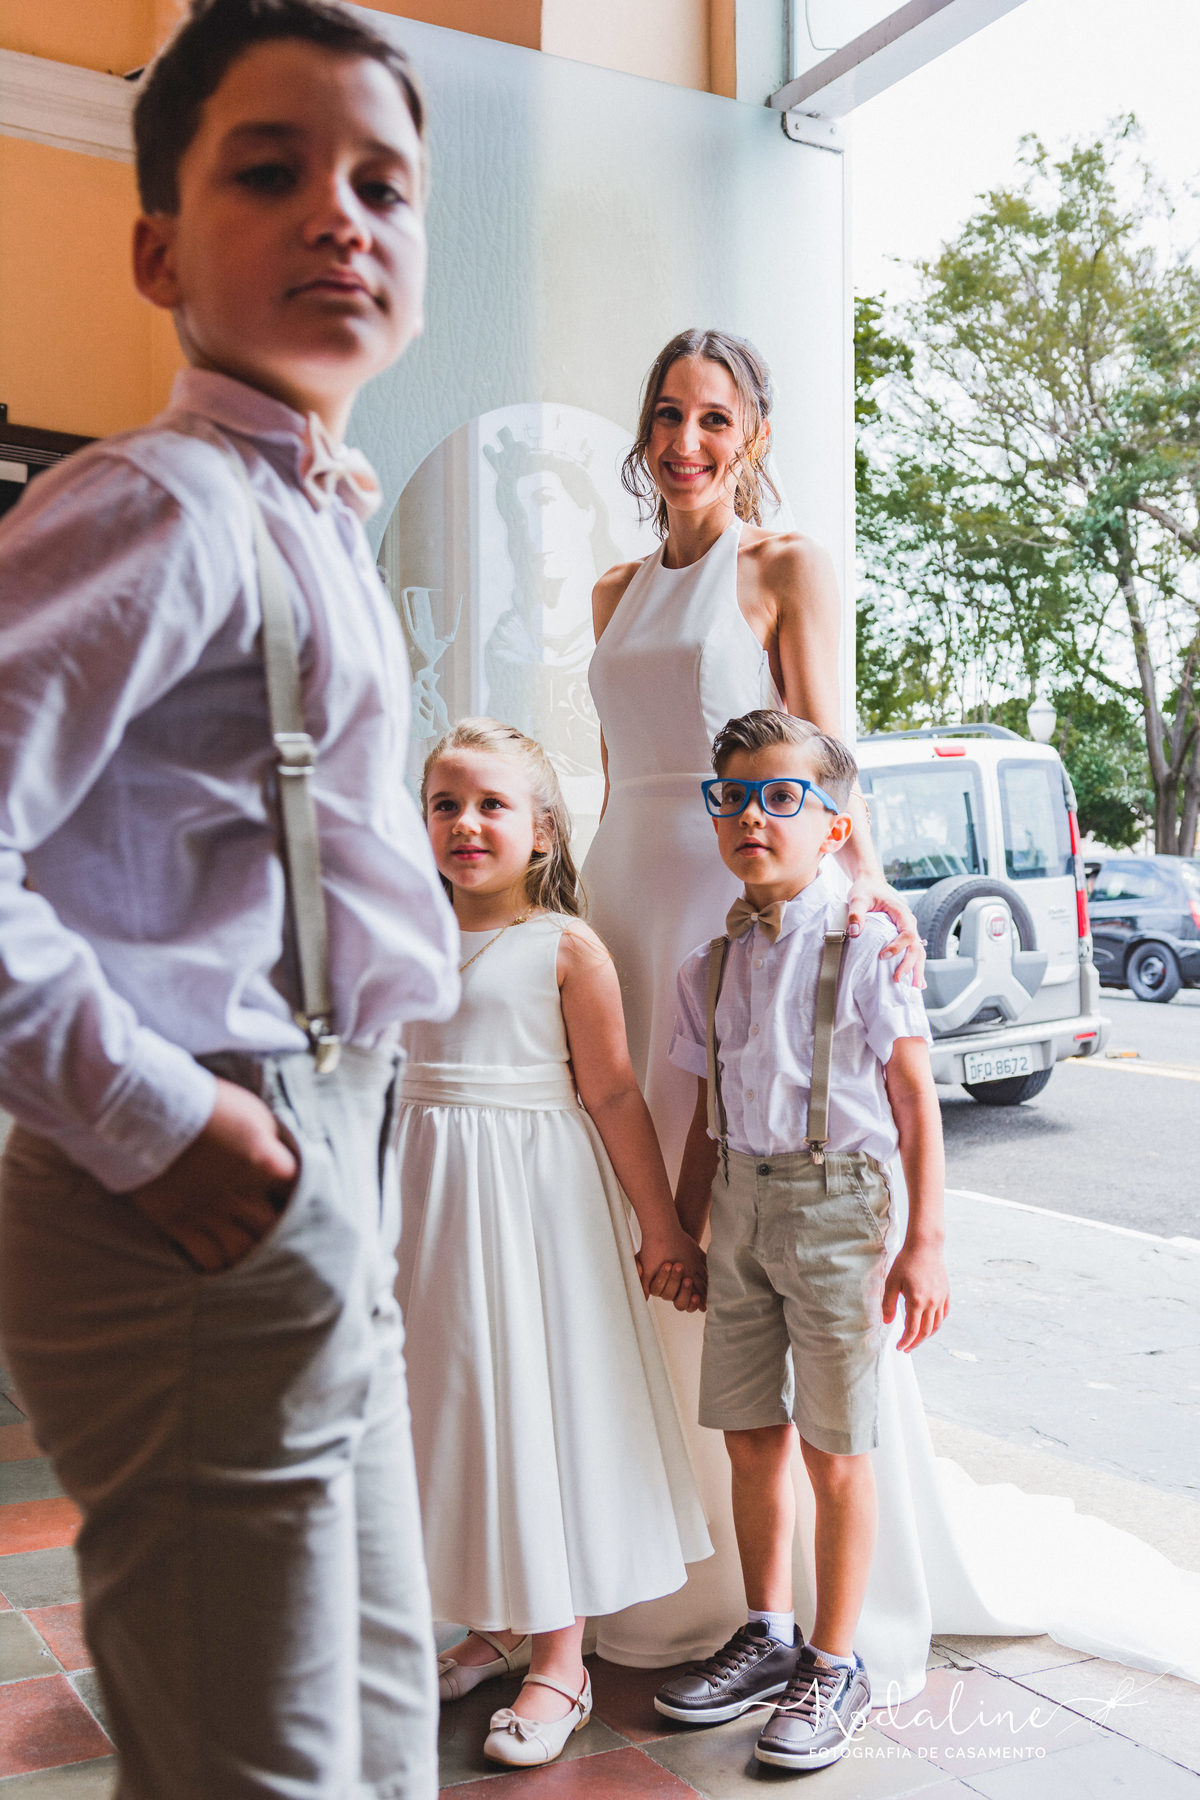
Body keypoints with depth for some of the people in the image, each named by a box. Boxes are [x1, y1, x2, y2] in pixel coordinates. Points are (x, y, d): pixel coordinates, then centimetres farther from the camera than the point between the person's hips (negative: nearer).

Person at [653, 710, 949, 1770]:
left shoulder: (866, 944, -9)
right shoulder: (715, 962, 7)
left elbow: (916, 1099, -8)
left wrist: (924, 1243, -11)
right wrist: (679, 1233, 15)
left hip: (837, 1200, -5)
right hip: (742, 1205, 5)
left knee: (835, 1449, 4)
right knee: (749, 1433, 13)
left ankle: (836, 1665, 22)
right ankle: (768, 1635, 33)